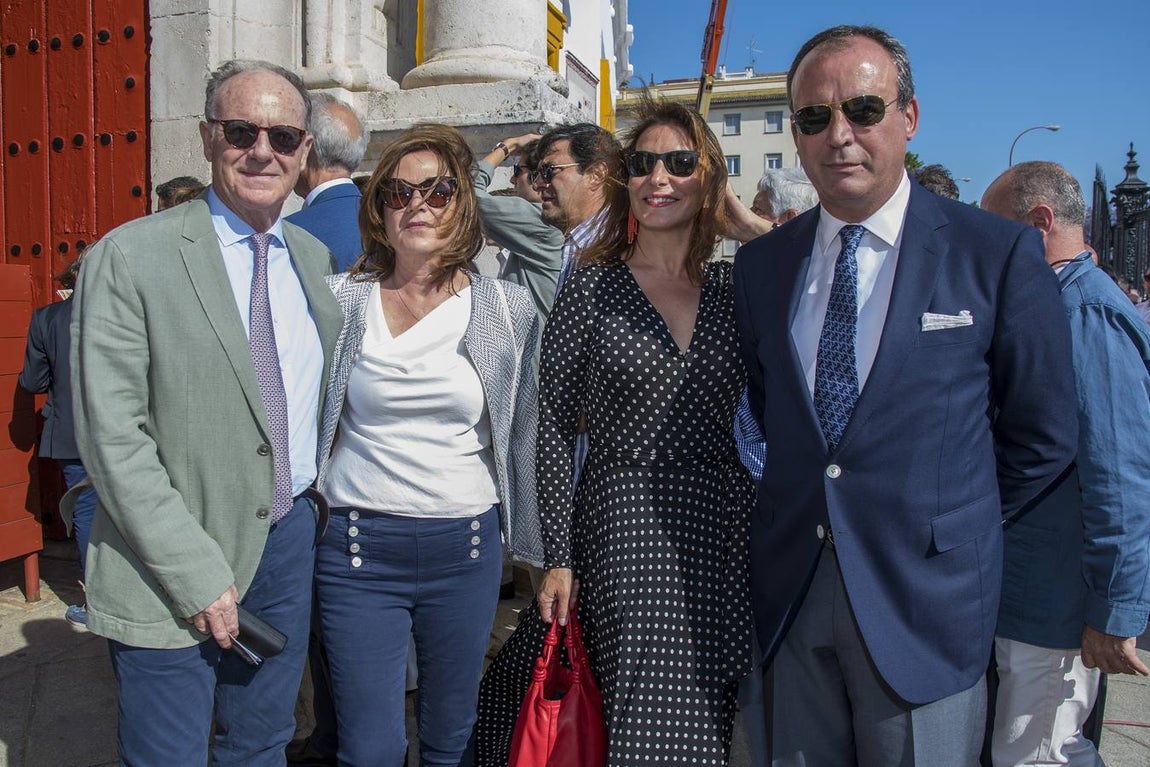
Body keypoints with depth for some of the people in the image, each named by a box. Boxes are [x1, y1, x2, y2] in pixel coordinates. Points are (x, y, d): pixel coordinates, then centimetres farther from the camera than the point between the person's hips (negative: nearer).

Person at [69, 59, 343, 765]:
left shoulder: (315, 258, 7)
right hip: (172, 572, -5)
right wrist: (197, 575, -17)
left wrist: (321, 511, 7)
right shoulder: (130, 257, -11)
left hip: (290, 541, 5)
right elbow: (112, 437, -15)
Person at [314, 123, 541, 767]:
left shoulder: (508, 309, 0)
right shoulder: (340, 301, -1)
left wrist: (539, 549, 7)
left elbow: (525, 429, 5)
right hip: (358, 548, 0)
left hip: (466, 549, 1)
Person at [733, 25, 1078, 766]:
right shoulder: (761, 263, 3)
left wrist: (954, 525, 5)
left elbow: (1043, 434, 0)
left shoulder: (999, 253, -8)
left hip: (926, 596, -3)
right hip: (790, 593, 4)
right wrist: (806, 515, 8)